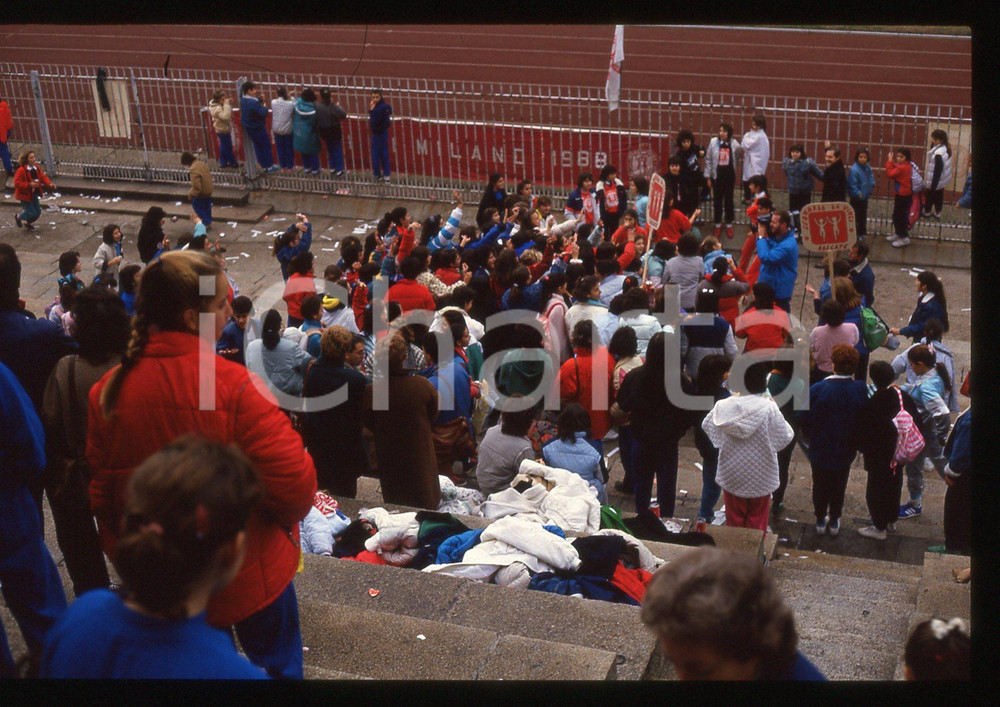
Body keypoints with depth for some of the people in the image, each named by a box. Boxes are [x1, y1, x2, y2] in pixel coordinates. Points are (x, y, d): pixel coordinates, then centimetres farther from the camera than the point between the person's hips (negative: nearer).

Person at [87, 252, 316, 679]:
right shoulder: (234, 386, -26)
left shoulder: (107, 392, -11)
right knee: (278, 664, 20)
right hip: (248, 578, -4)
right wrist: (287, 517, -2)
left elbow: (100, 498, 0)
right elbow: (294, 482, -25)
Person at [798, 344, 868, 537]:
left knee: (820, 485, 20)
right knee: (839, 486, 22)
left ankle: (820, 521, 34)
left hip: (820, 449, -1)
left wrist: (811, 437, 4)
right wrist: (854, 439, 9)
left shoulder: (817, 390, -26)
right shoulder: (860, 390, -20)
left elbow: (804, 420, -16)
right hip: (845, 450, 1)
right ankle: (834, 521, 36)